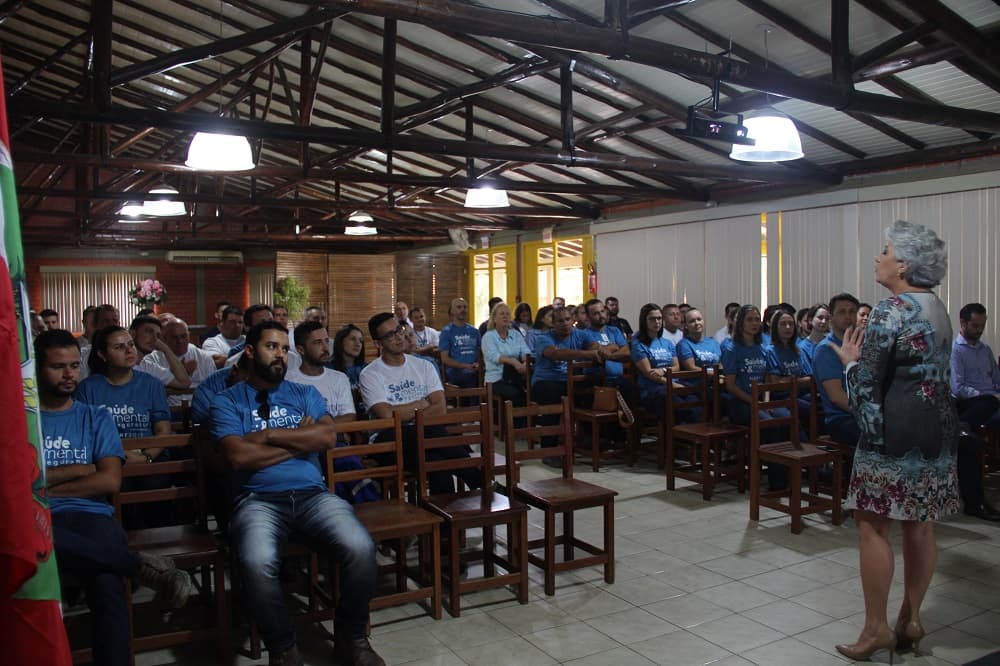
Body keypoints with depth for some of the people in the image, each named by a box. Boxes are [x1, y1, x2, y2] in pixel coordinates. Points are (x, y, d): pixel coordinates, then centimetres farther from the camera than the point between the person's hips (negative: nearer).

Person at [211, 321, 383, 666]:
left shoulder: (305, 394, 20)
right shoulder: (227, 401, 10)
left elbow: (327, 436, 0)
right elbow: (239, 456, -7)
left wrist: (269, 435, -3)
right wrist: (300, 441, 0)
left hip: (312, 493, 3)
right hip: (258, 499, -2)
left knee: (361, 548, -25)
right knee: (258, 562, -36)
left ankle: (352, 637, 3)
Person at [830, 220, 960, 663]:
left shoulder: (891, 311, -15)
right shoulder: (938, 309, 12)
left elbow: (866, 384, -15)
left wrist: (850, 361, 3)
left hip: (894, 432, -9)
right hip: (935, 429, 9)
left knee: (873, 524, -1)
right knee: (919, 526, 12)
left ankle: (877, 628, 5)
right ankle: (910, 619, 22)